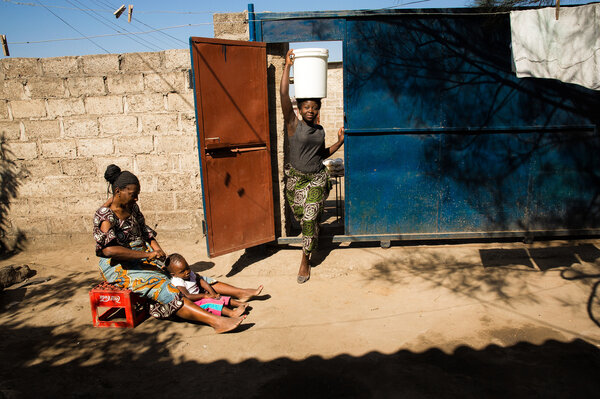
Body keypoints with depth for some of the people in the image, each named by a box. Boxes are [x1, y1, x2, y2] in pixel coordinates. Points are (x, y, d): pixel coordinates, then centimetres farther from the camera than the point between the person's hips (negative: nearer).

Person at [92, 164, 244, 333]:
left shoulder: (132, 207, 7)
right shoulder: (105, 216, -18)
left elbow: (144, 230, 17)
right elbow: (108, 249, -32)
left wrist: (155, 246, -4)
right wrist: (147, 255, -30)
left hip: (142, 257, 10)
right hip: (120, 267, -10)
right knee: (162, 289, -28)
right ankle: (215, 321, -42)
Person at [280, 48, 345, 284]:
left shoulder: (320, 131, 6)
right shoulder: (293, 125, -7)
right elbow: (284, 96, -18)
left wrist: (340, 141, 8)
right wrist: (287, 66, -18)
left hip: (317, 179, 1)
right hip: (296, 178, -1)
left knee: (309, 220, -7)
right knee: (300, 219, 11)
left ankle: (305, 261, 6)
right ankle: (311, 240, 43)